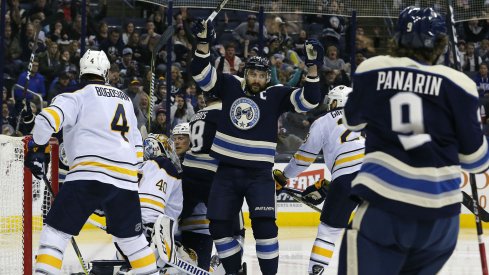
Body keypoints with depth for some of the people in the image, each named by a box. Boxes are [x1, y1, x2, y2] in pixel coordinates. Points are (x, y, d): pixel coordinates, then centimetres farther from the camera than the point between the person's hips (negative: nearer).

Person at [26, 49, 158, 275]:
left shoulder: (79, 97, 5)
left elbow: (50, 118, -11)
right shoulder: (125, 100, 25)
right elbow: (136, 143, 29)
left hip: (90, 174, -5)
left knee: (56, 231, -5)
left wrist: (34, 148, 0)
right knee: (131, 237, 22)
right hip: (125, 179, 5)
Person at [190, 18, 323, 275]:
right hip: (227, 170, 3)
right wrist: (203, 43, -16)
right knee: (219, 225, 5)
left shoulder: (276, 95, -3)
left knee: (263, 225, -15)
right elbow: (201, 74, -1)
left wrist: (312, 66, -24)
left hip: (259, 173, -3)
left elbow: (308, 100, -11)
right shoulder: (229, 85, 3)